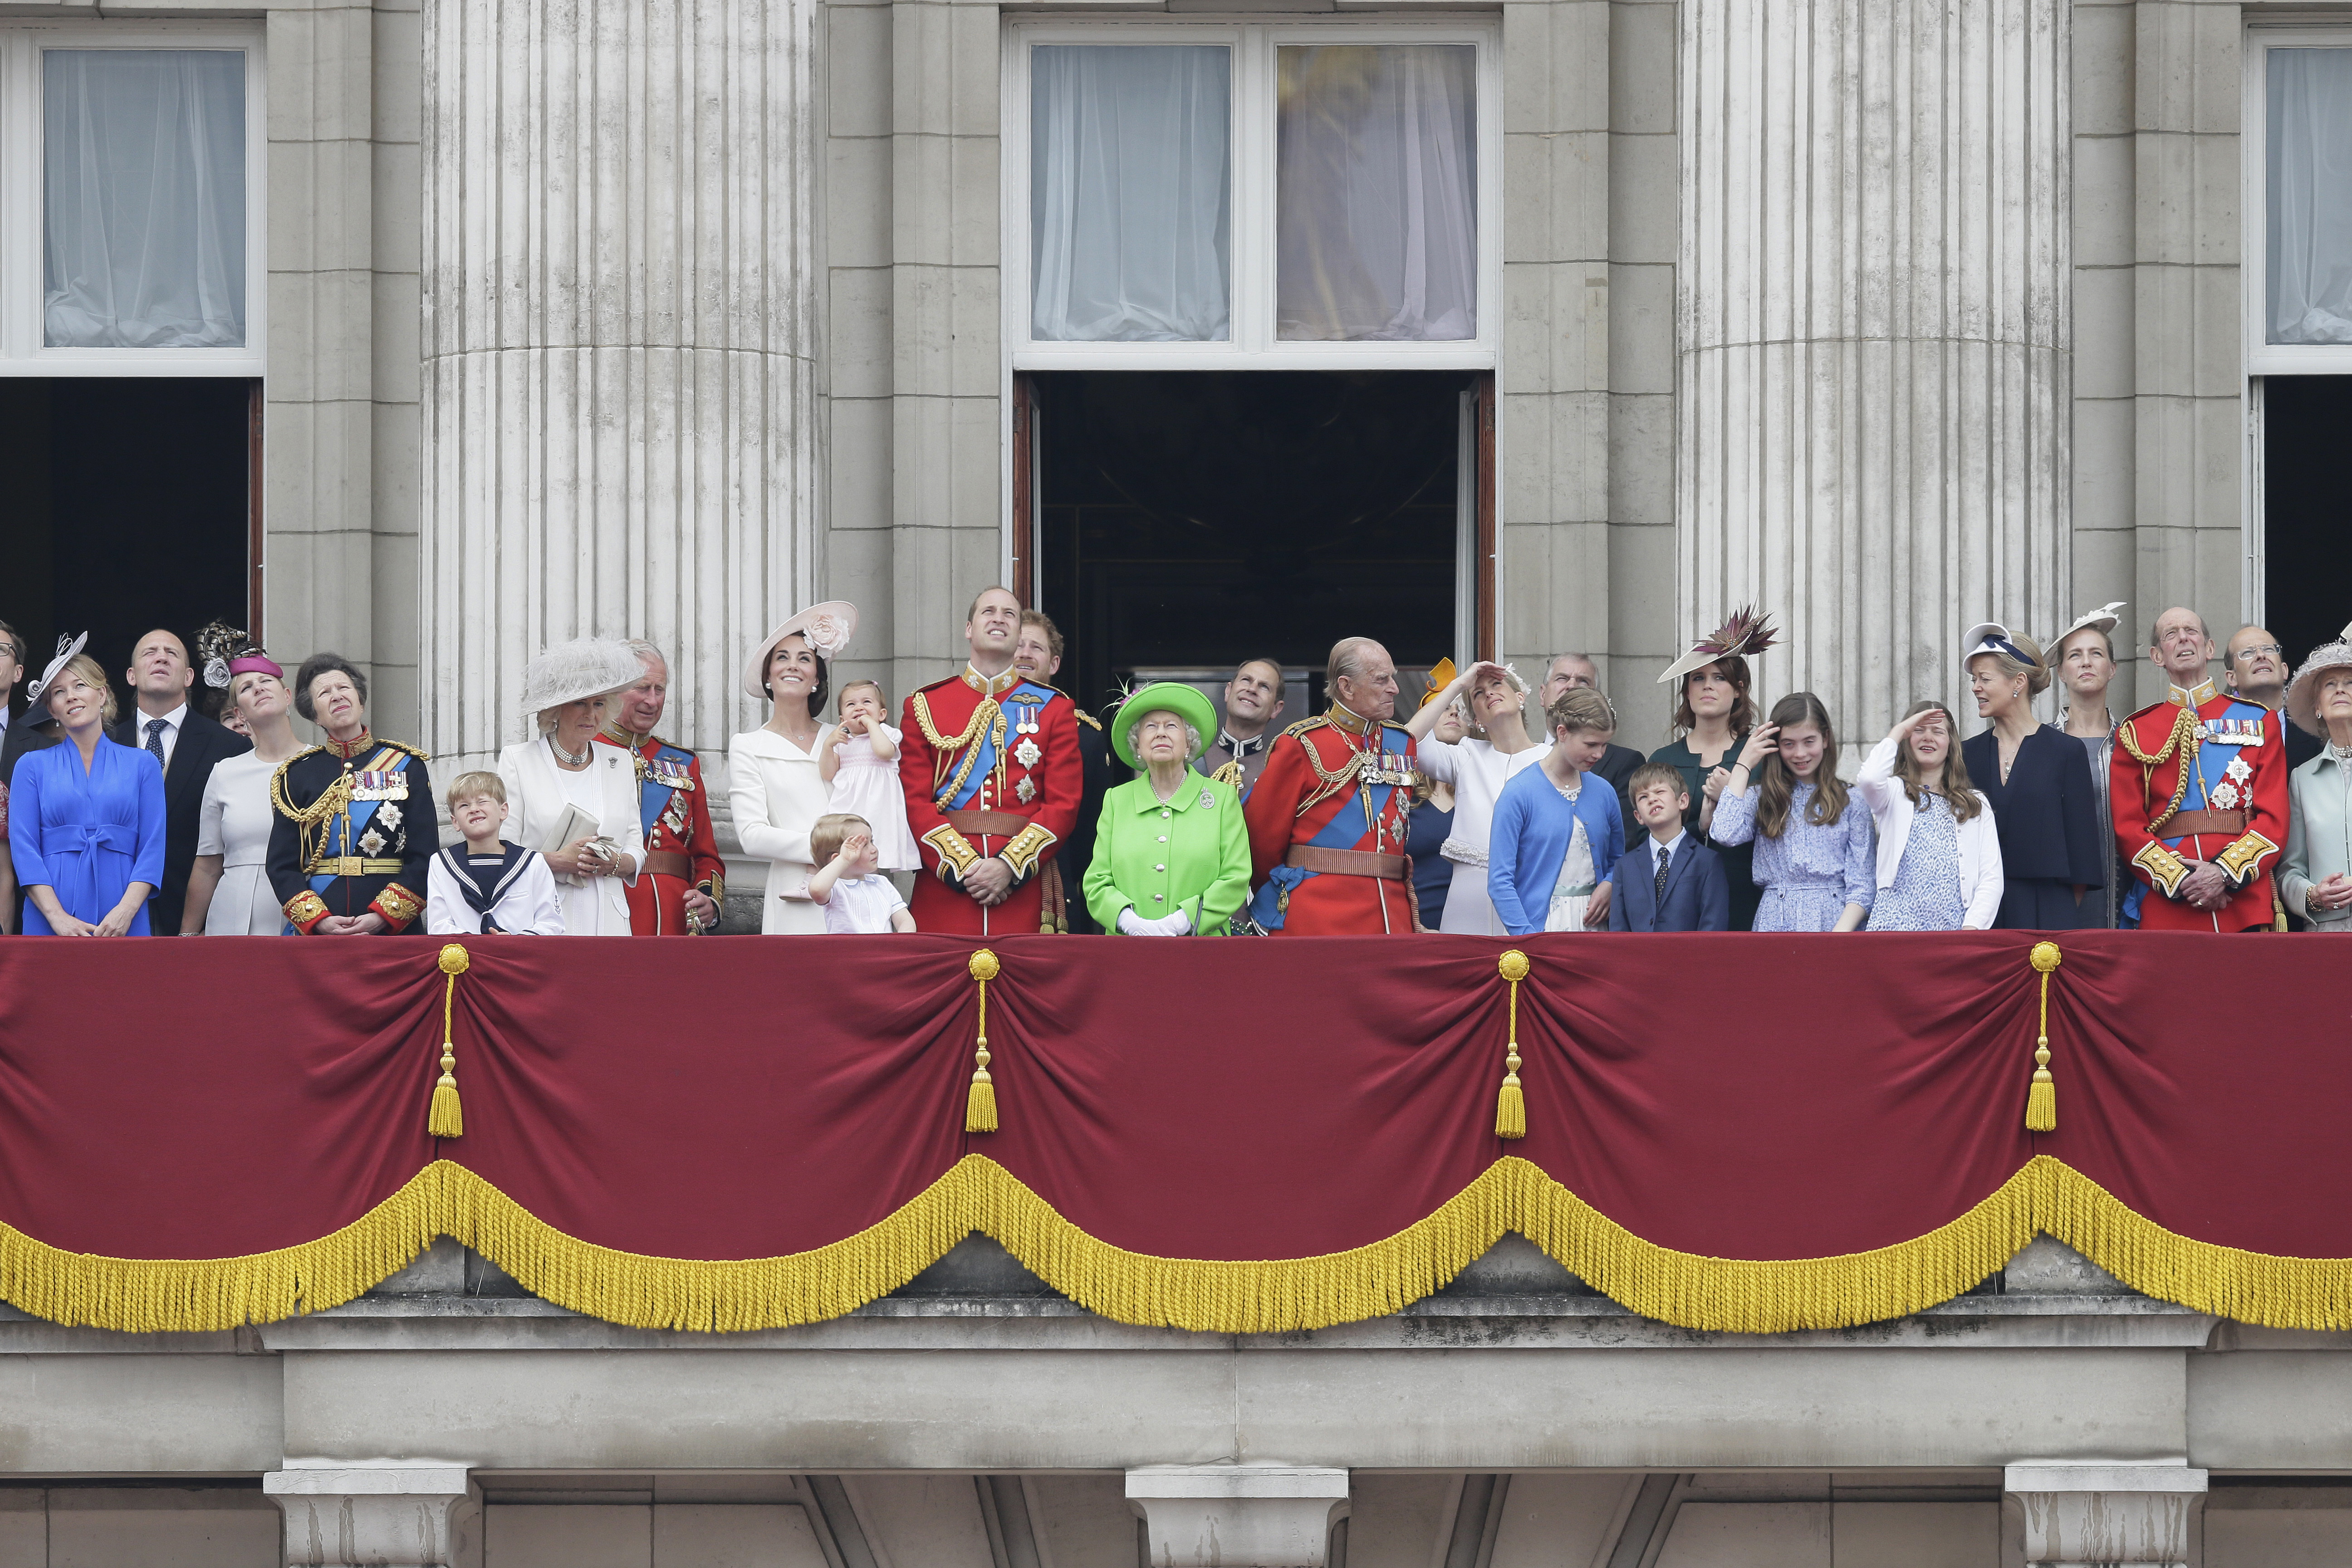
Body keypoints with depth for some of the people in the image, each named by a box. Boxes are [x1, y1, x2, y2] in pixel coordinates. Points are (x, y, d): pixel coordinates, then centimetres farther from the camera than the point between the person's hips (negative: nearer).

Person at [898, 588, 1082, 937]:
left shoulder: (1054, 709, 10)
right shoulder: (924, 706, 10)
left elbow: (1064, 804, 3)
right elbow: (915, 801, 2)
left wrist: (1009, 867, -11)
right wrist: (964, 867, -11)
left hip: (1025, 891, 0)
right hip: (944, 888, 0)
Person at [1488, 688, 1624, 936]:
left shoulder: (1603, 793, 8)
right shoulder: (1518, 794, -6)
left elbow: (1617, 860, 22)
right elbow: (1499, 881, -9)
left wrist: (1609, 886, 0)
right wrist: (1528, 939, -18)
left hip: (1594, 925, 4)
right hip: (1540, 926, -4)